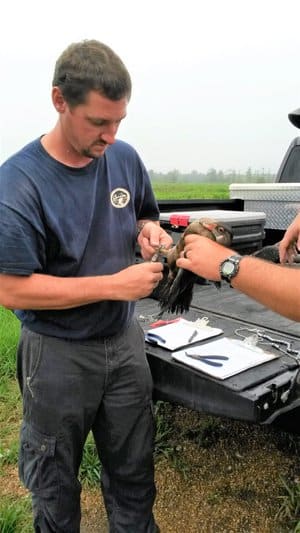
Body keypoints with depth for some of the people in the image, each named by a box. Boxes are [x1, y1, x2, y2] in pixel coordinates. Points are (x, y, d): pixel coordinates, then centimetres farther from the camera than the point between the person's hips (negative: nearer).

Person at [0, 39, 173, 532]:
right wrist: (114, 285, -25)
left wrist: (149, 232, -10)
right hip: (58, 356, -4)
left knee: (134, 475, 22)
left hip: (125, 341, 5)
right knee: (55, 488, 20)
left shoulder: (125, 158, -4)